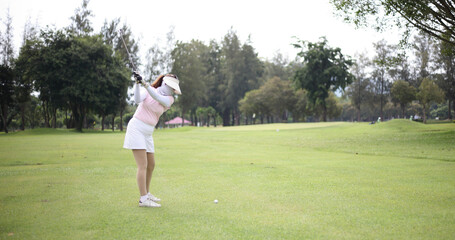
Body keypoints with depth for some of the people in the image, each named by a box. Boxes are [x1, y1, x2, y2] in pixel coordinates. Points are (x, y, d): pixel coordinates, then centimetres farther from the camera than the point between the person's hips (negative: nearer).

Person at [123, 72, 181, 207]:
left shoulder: (169, 99, 5)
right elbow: (138, 100, -21)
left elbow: (158, 98, -17)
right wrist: (138, 84, -33)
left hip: (148, 134, 6)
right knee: (143, 165, -13)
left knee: (151, 165, 14)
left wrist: (145, 84, -29)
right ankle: (143, 199, -14)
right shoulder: (148, 90, -2)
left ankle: (146, 193, 31)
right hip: (136, 129, -6)